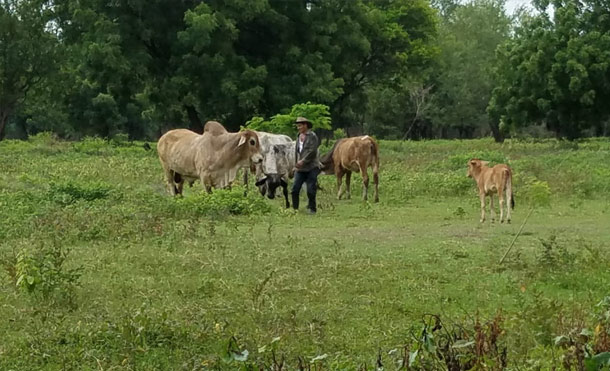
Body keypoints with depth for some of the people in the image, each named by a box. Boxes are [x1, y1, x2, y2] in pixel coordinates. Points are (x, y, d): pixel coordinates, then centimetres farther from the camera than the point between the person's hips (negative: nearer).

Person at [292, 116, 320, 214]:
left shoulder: (312, 136, -6)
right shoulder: (299, 136, 15)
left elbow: (312, 151, -14)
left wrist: (303, 161, -18)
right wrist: (296, 163, 8)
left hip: (311, 167, -6)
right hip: (300, 168, 6)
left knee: (311, 190, -4)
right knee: (295, 189, -1)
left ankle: (312, 208, 9)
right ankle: (294, 208, 7)